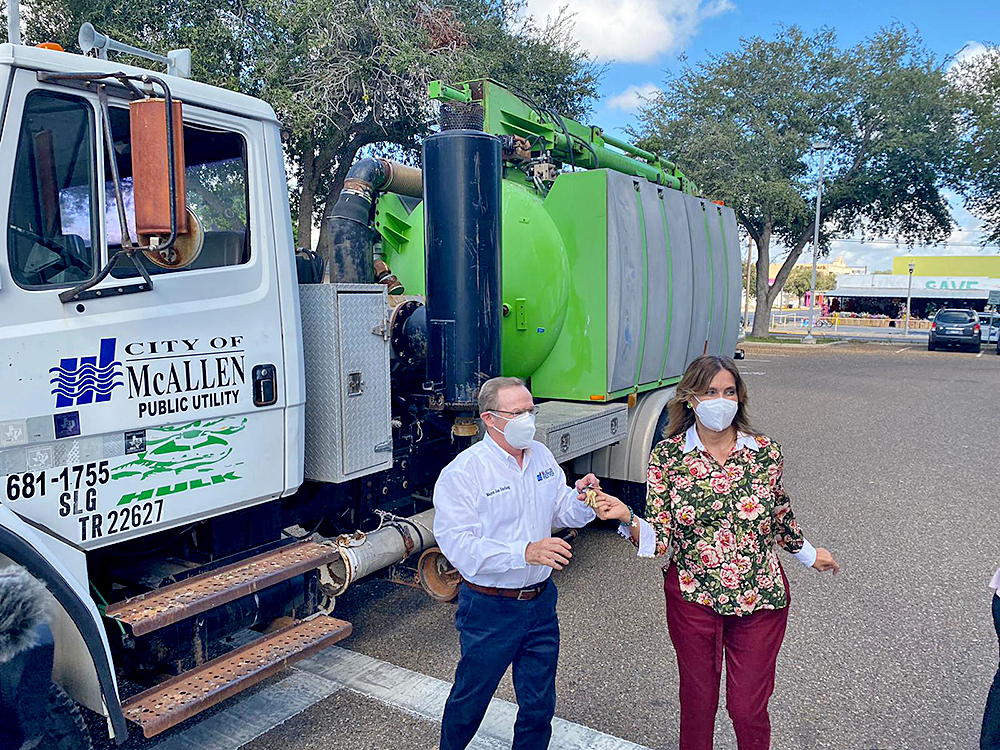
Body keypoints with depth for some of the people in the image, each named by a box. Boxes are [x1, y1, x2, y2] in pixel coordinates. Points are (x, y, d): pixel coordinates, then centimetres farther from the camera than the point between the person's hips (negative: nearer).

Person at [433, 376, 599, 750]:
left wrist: (582, 500, -11)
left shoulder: (542, 456, 3)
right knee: (470, 699, 16)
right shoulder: (463, 471, -18)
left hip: (541, 602, 5)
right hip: (490, 609, -5)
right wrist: (525, 552, -35)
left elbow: (561, 511, 12)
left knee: (539, 705, 17)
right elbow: (458, 544, -26)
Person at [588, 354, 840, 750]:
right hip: (693, 598, 0)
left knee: (749, 708, 10)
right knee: (696, 701, 17)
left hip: (760, 599, 1)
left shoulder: (766, 452, -6)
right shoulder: (667, 456, -10)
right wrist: (626, 517, -32)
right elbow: (659, 540, -13)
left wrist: (808, 554, 26)